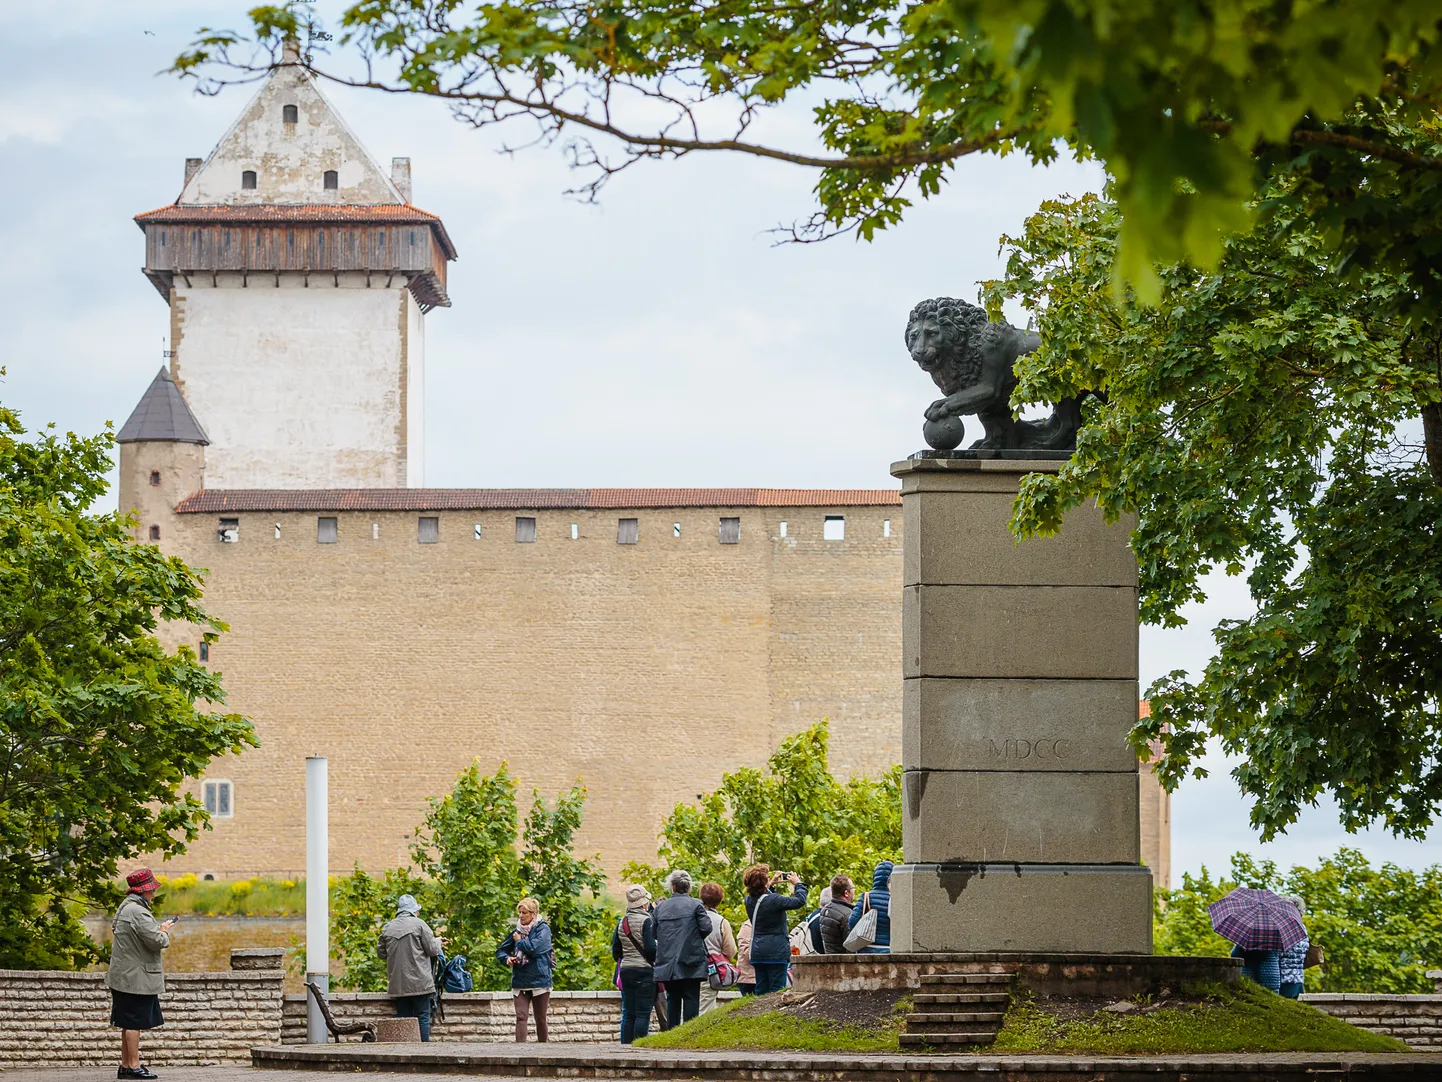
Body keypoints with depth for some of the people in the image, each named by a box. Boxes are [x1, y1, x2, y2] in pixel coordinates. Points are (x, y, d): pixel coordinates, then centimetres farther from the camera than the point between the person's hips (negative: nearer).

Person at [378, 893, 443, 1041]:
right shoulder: (418, 924, -7)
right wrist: (437, 941, 15)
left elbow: (381, 953, 14)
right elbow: (433, 950, -6)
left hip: (397, 984, 4)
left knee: (403, 1018, 8)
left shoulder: (388, 928, 7)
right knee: (422, 1017, 0)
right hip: (419, 983, -4)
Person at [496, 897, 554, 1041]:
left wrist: (519, 941, -7)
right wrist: (506, 958, -4)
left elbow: (535, 947, -23)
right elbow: (500, 950, 18)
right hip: (520, 982, 4)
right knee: (521, 1016, -8)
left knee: (540, 1018, 8)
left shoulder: (543, 929, -6)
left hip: (539, 980, -4)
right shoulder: (518, 931, 9)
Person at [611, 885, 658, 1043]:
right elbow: (650, 948, -18)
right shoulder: (646, 921, -10)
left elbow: (615, 951, 11)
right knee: (643, 1014, -5)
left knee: (628, 1014, 9)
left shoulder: (621, 923, 9)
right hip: (644, 971, -6)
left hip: (625, 971, 6)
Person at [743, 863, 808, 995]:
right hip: (776, 952, -7)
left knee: (761, 991, 11)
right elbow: (800, 901, -14)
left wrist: (772, 884, 23)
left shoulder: (749, 900, 4)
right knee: (777, 991, -4)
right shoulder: (773, 900, -18)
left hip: (758, 953, 7)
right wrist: (798, 884, 2)